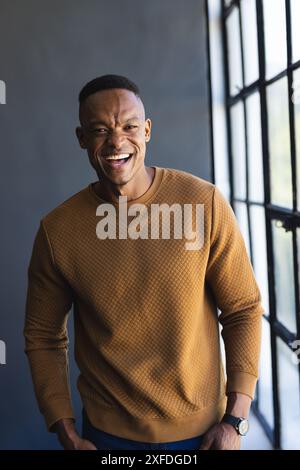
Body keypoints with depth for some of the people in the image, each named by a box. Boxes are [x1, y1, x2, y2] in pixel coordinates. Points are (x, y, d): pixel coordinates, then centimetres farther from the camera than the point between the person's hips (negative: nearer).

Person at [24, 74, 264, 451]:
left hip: (201, 429, 0)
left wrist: (235, 421, -8)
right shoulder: (57, 231, -11)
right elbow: (43, 337, 0)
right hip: (109, 434, 1)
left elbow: (244, 309, -7)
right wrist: (67, 436, -4)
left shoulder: (204, 203, -14)